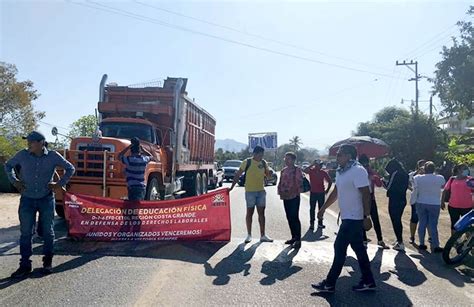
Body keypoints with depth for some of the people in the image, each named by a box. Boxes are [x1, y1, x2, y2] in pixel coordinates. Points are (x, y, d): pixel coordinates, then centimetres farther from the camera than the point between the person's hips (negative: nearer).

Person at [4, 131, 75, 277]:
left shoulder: (53, 156, -7)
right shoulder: (22, 155, -2)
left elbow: (70, 168, 5)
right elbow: (8, 165, 16)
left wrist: (60, 184, -3)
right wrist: (14, 181, 5)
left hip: (46, 199, -1)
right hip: (27, 199, 1)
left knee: (48, 231, 8)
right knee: (25, 232, 4)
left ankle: (48, 261, 23)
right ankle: (25, 264, 14)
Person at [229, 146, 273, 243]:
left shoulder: (264, 163, 5)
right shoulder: (247, 162, -8)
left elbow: (268, 175, 12)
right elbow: (238, 175, -5)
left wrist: (268, 171, -11)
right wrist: (232, 187, -9)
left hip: (261, 191, 4)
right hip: (250, 191, -4)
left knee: (261, 212, 7)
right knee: (250, 212, 5)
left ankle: (263, 235, 15)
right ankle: (249, 235, 16)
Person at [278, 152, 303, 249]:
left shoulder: (297, 170, -7)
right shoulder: (283, 170, 14)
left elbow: (299, 182, -14)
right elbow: (281, 182, 16)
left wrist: (295, 192, -18)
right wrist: (280, 192, 3)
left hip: (294, 197, -7)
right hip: (285, 197, 7)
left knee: (294, 218, -7)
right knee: (289, 218, 12)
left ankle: (298, 240, 0)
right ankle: (294, 237, 23)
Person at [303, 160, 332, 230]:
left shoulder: (323, 173, 1)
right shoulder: (311, 171, -5)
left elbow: (330, 182, 11)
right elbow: (305, 170, -28)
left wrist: (327, 190, 6)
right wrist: (312, 165, -27)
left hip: (321, 193, 2)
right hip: (313, 193, -2)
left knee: (321, 208, 8)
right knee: (312, 209, 2)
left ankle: (320, 223, 19)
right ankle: (312, 223, 9)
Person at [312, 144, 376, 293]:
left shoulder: (358, 171, -18)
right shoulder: (341, 172, 11)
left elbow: (366, 194, -22)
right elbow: (335, 192, 19)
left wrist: (366, 216, -24)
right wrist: (323, 208, 21)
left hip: (353, 218, -9)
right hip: (349, 217, 9)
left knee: (340, 248, -3)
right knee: (358, 249, 15)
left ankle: (329, 284, 7)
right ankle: (368, 282, 25)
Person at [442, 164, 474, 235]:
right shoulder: (452, 179, 1)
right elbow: (445, 190, 7)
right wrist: (442, 201, 4)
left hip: (467, 207, -1)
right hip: (453, 207, 1)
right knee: (454, 224, 14)